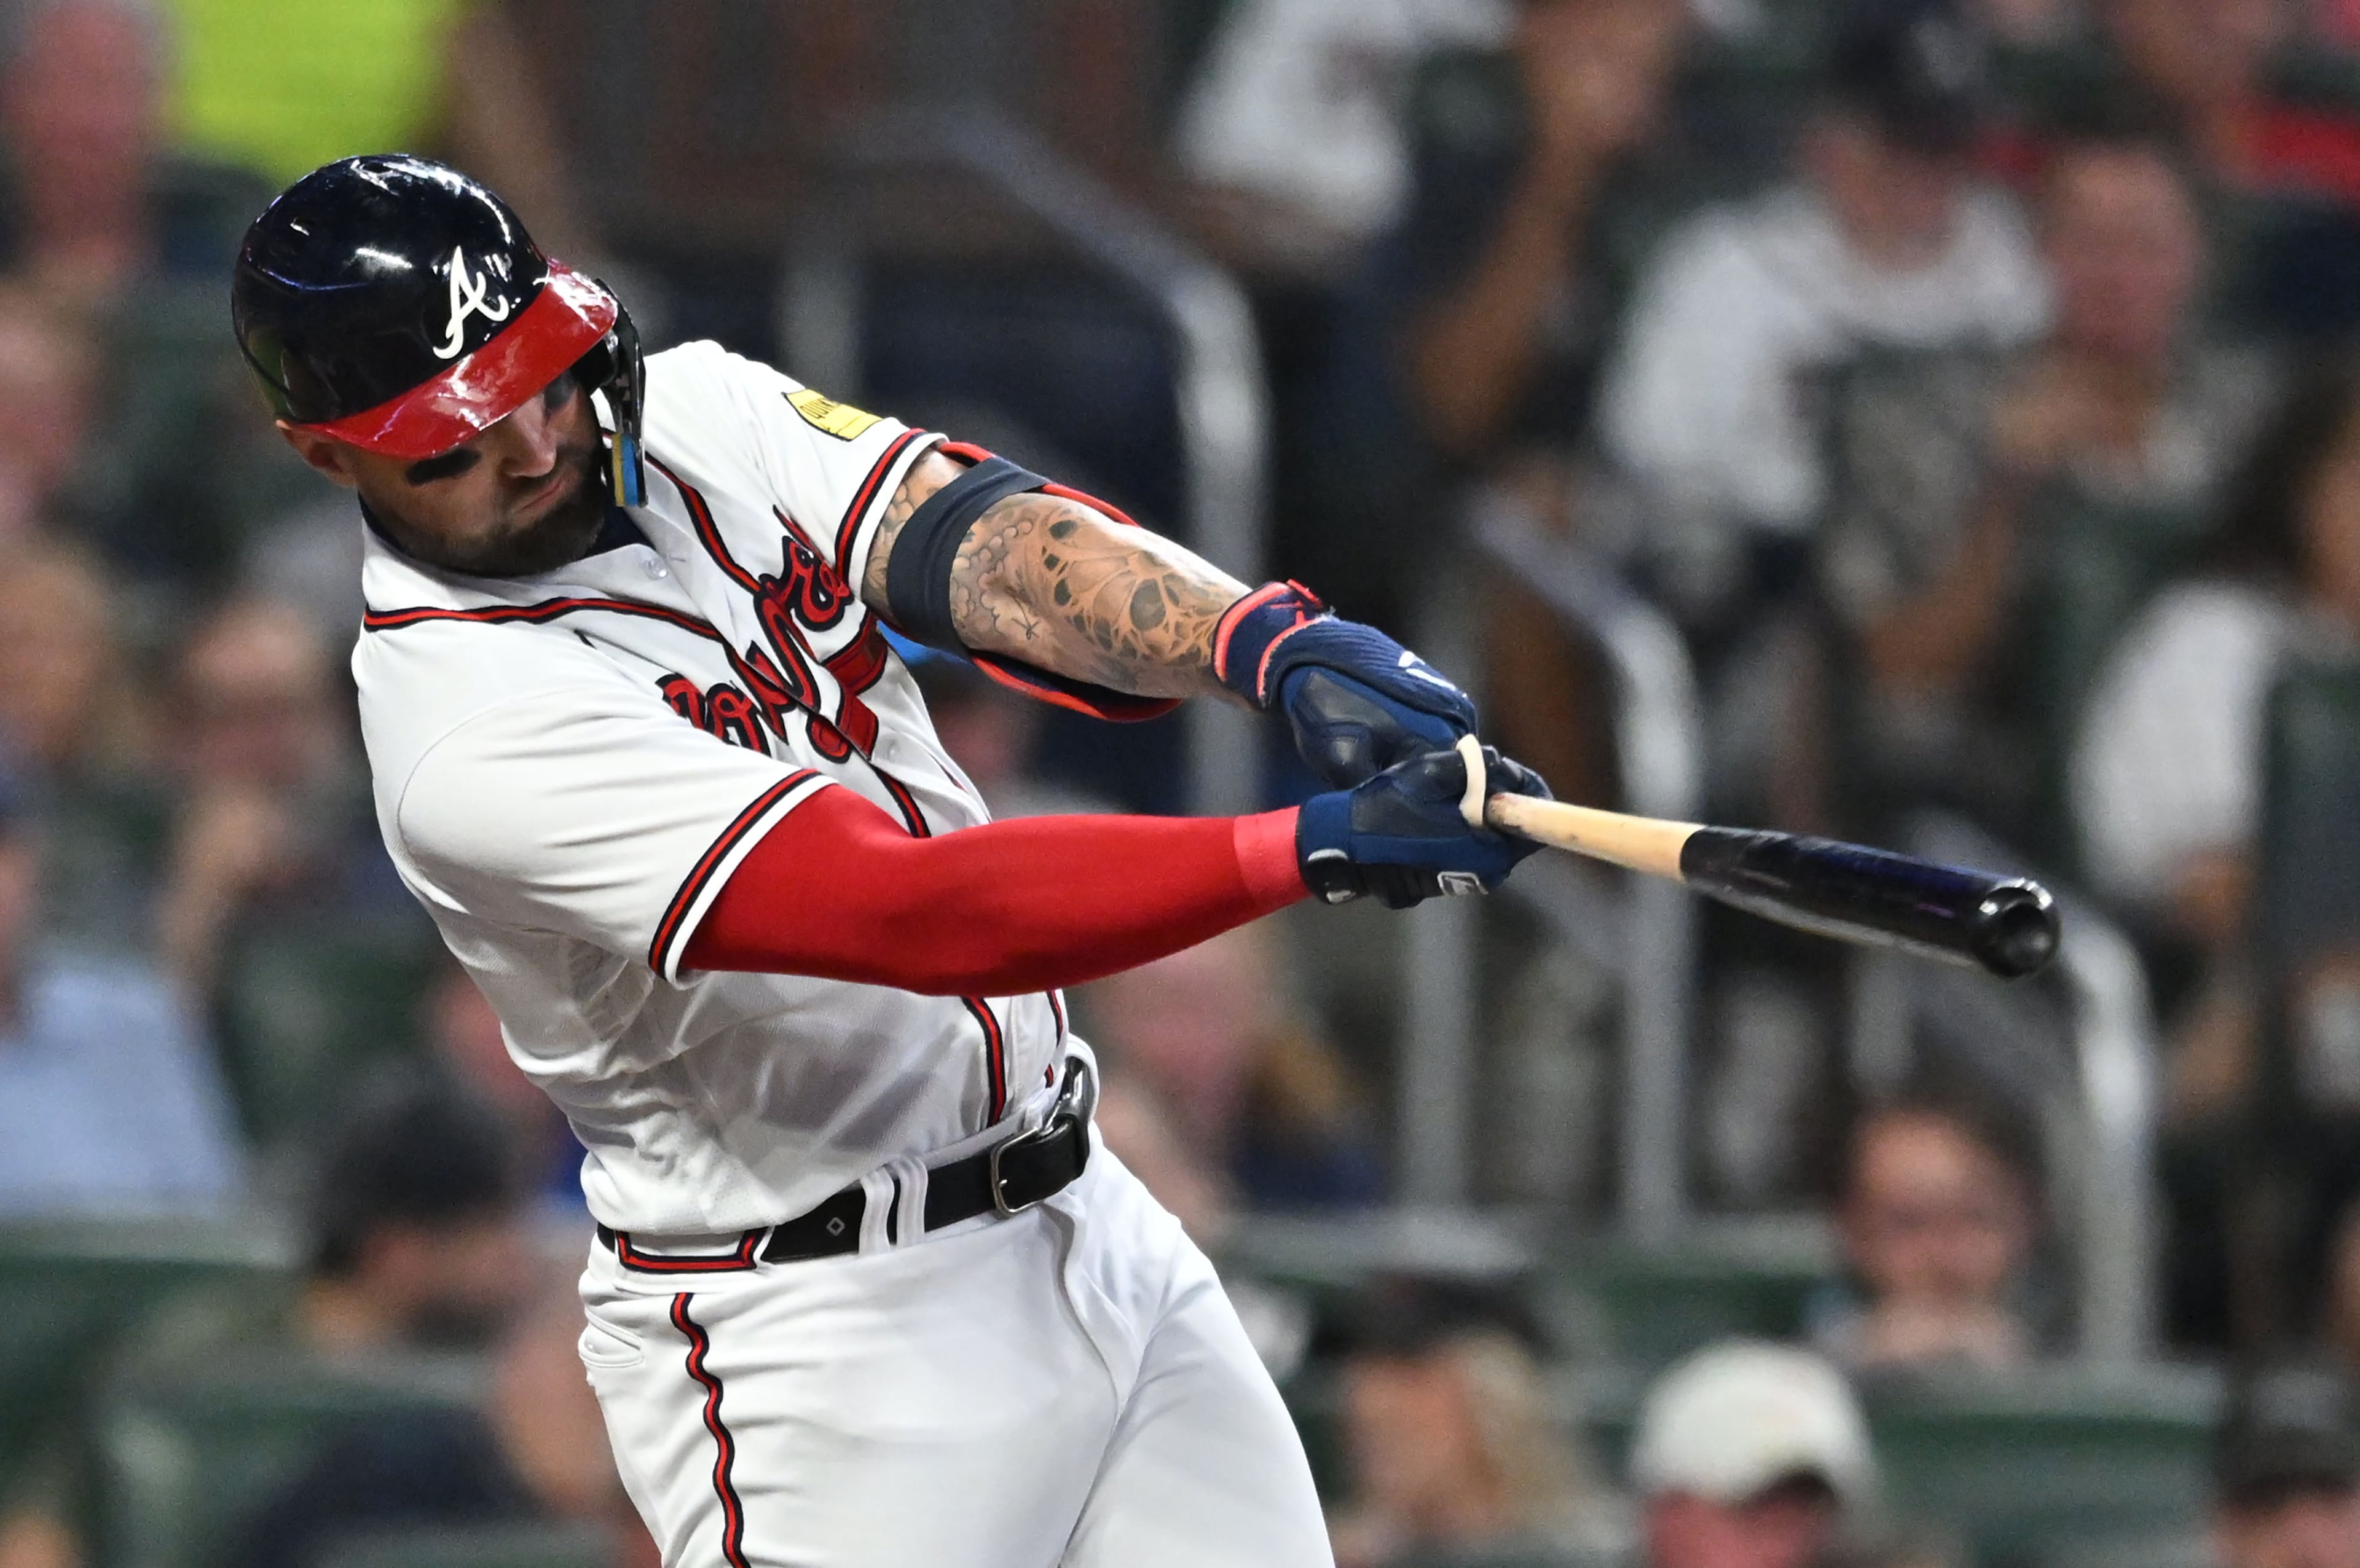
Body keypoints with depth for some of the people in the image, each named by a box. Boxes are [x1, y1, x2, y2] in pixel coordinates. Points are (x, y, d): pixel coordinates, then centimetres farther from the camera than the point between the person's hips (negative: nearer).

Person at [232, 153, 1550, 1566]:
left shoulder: (695, 414, 1)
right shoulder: (471, 731, -23)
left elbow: (971, 539, -14)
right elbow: (916, 913, -30)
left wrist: (1283, 648, -33)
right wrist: (1319, 851, -37)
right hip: (807, 1337, -7)